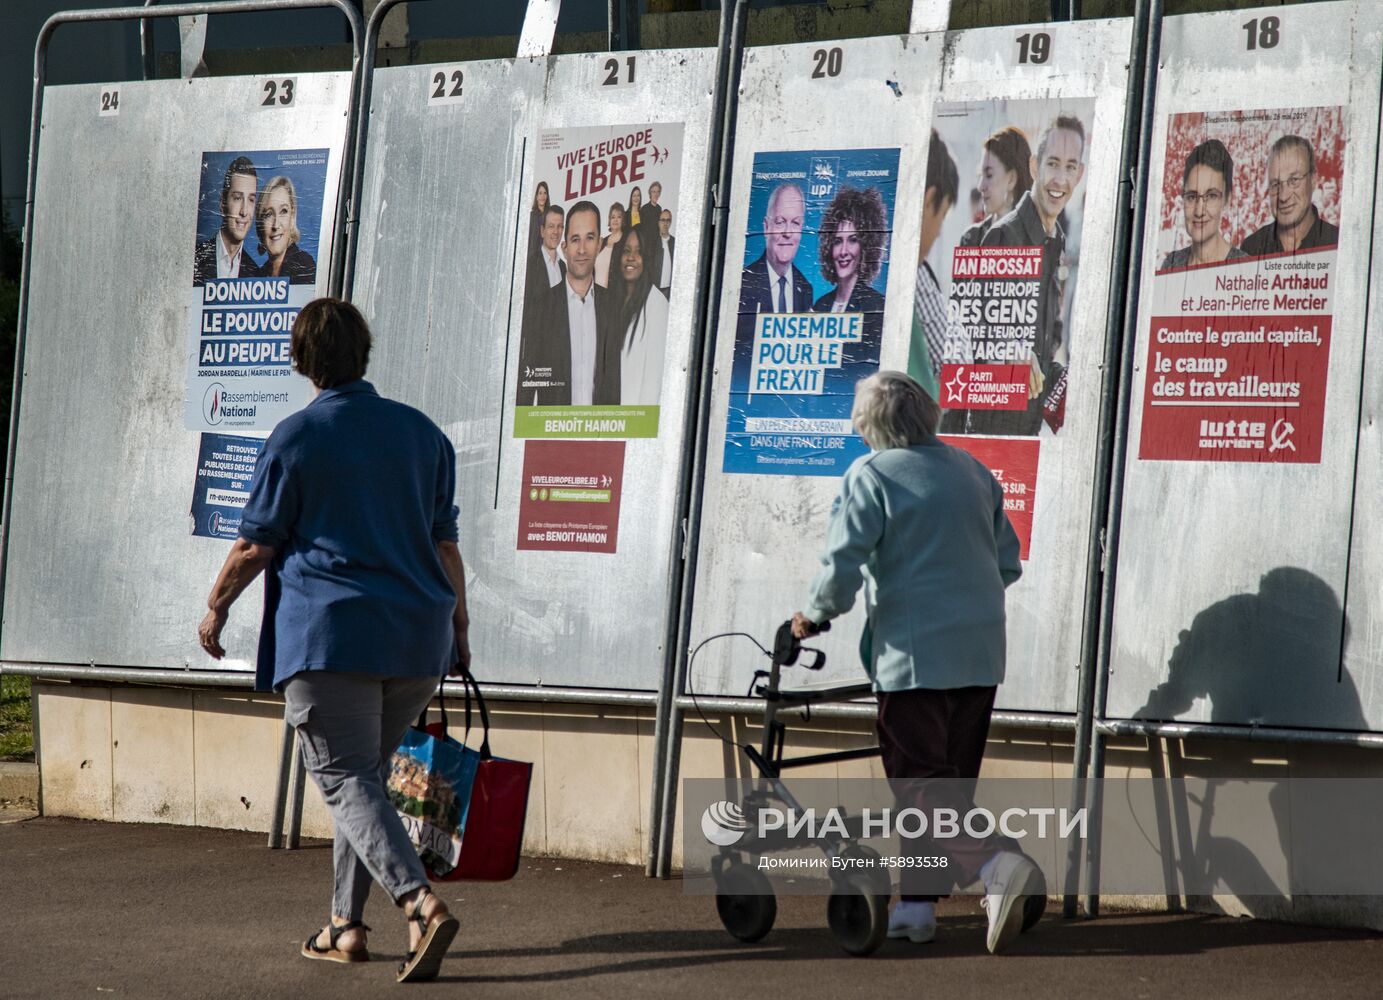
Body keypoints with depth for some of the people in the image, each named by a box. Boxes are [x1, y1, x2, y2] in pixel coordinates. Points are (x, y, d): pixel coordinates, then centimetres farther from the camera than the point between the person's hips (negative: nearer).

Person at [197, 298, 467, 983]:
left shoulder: (295, 438, -4)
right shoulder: (422, 432, 10)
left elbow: (256, 545, -2)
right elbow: (445, 544, 13)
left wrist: (215, 608, 13)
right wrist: (458, 626, 22)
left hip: (329, 635, -6)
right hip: (417, 639, 6)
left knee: (346, 780, -7)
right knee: (366, 775, 18)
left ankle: (421, 903, -26)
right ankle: (346, 926, 20)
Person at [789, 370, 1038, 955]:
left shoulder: (871, 475, -6)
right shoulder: (970, 470, 12)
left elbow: (842, 563, -11)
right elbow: (1008, 563, 17)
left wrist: (815, 615, 7)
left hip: (914, 653, -6)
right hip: (981, 654, 6)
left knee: (920, 781, -6)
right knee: (949, 780, 13)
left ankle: (994, 865, -27)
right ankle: (916, 905, 17)